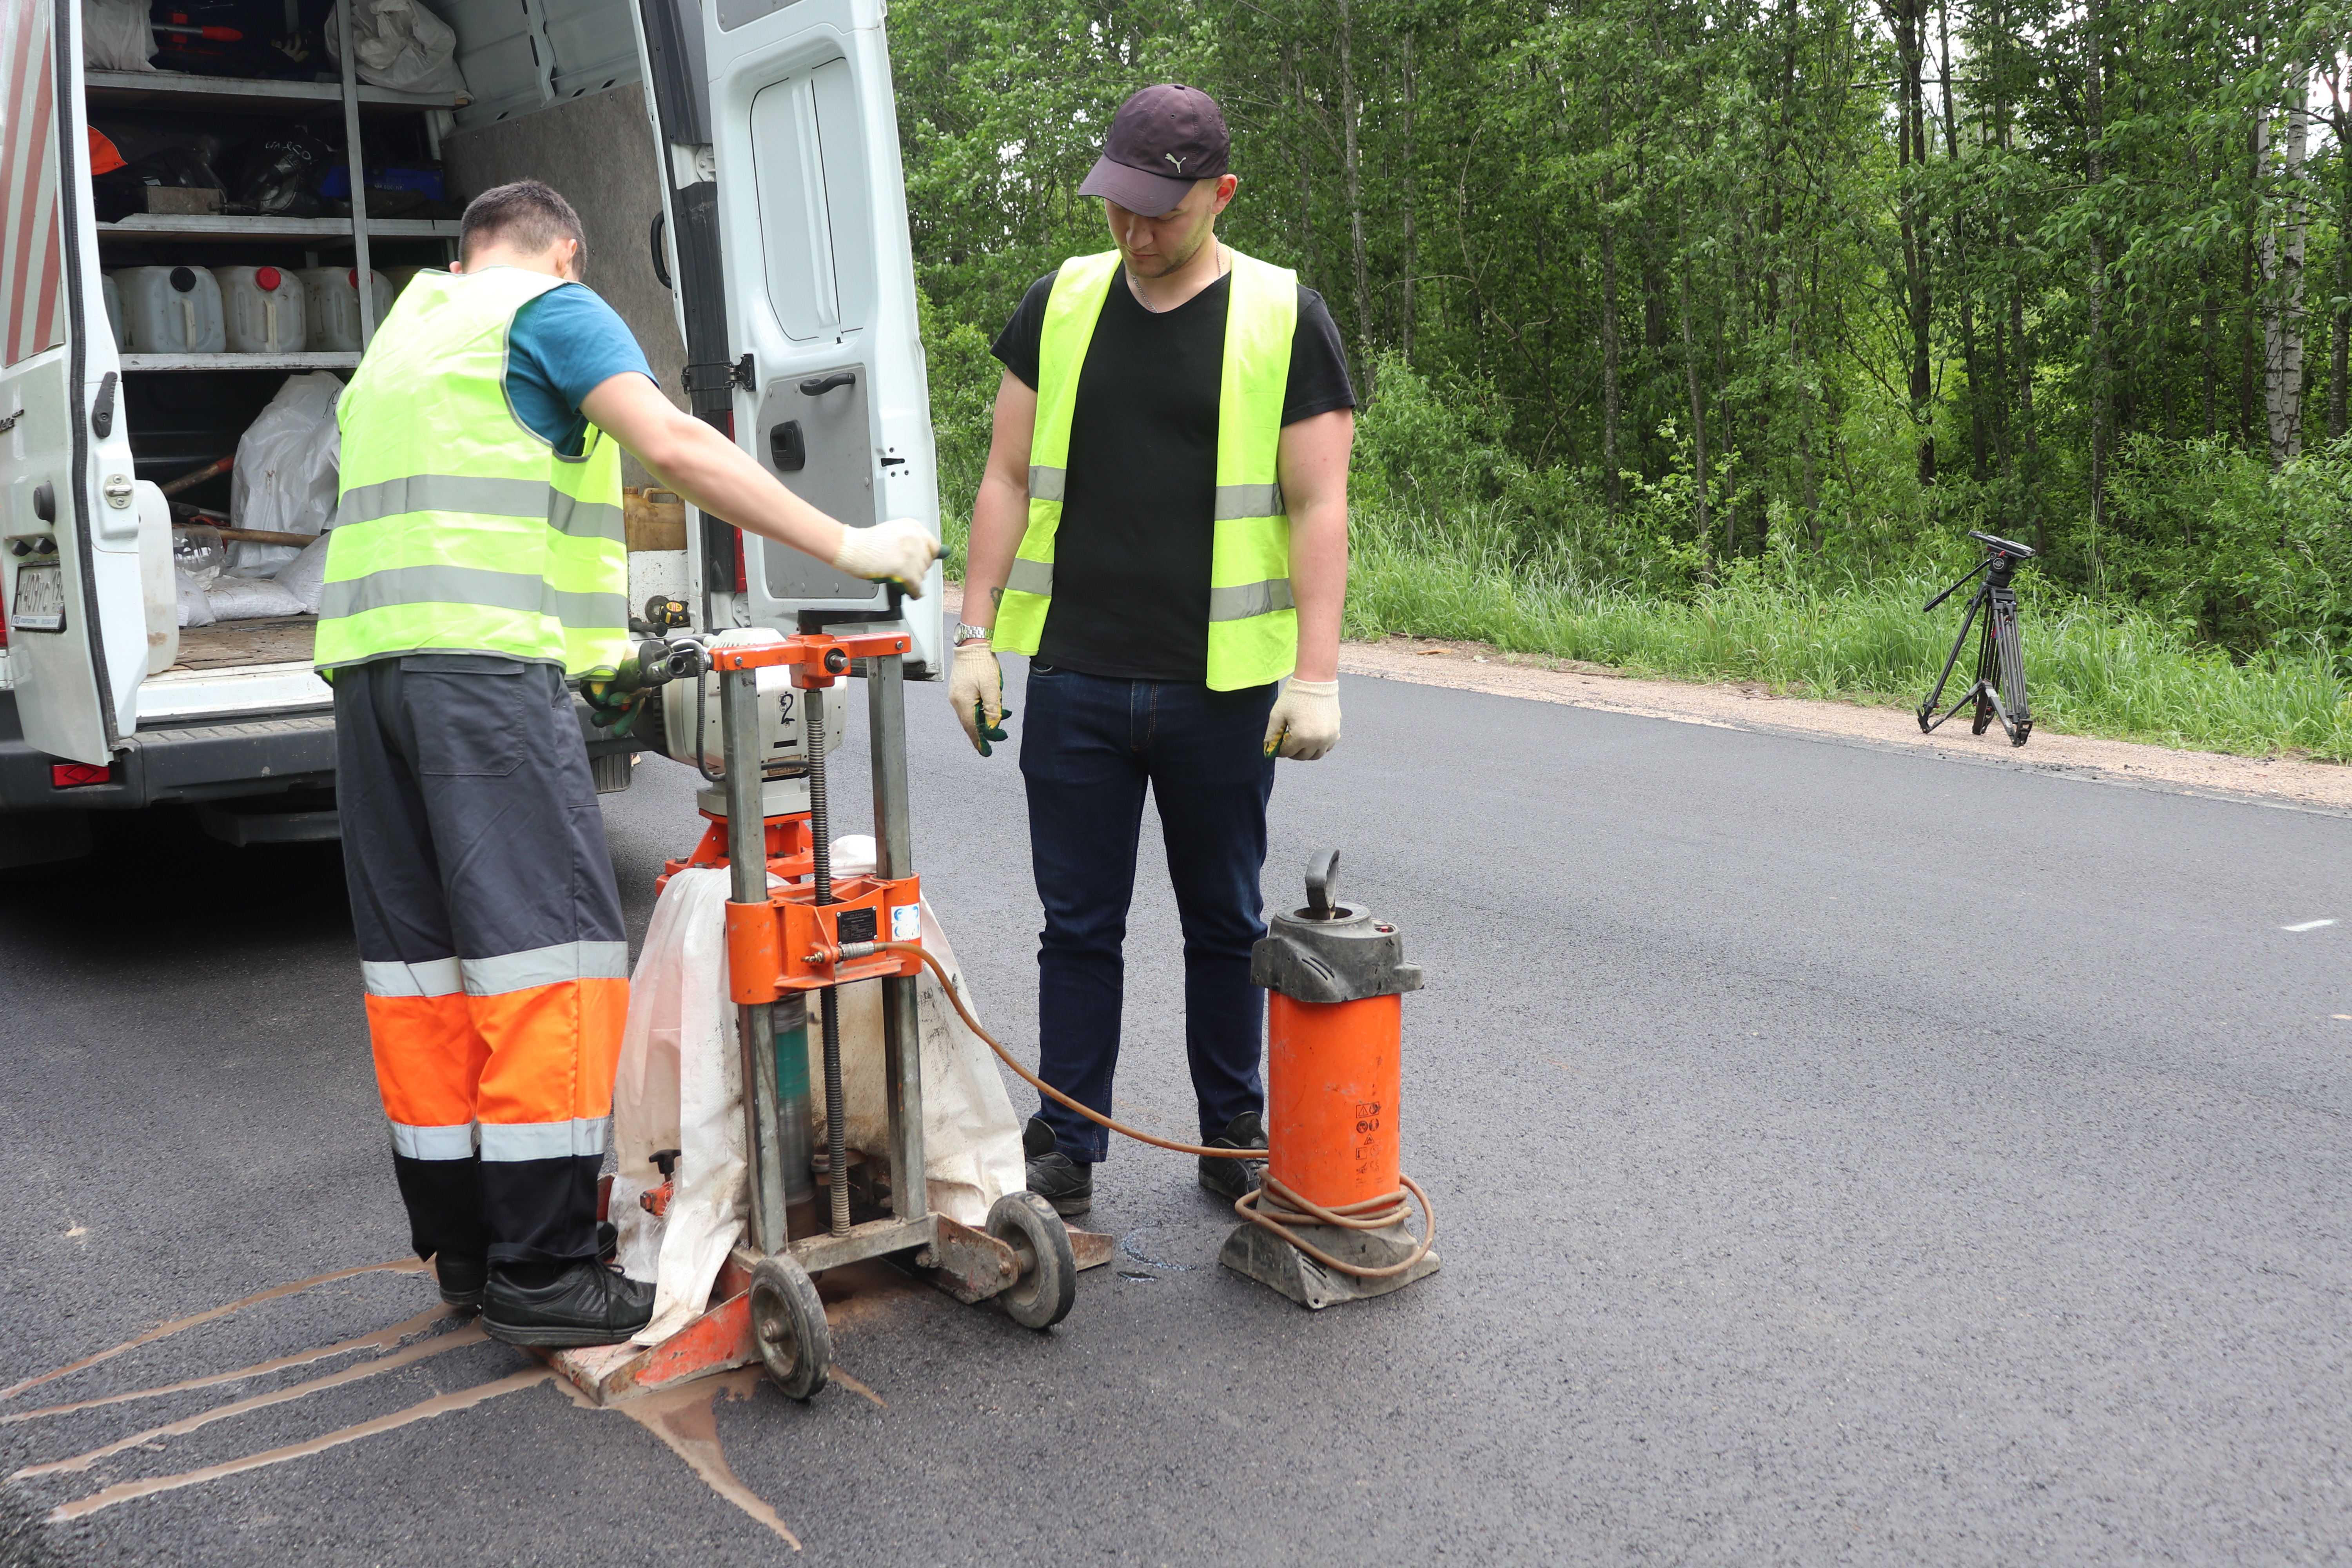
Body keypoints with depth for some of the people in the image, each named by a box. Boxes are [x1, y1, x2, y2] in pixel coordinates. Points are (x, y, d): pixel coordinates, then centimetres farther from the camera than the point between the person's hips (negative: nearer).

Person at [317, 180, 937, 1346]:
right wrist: (846, 546, -12)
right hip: (484, 655, -9)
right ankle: (539, 1270, -9)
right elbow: (675, 446, -11)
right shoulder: (553, 308, 4)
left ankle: (461, 1247, 16)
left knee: (420, 956, 9)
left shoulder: (402, 333, 29)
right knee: (549, 947, -8)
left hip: (366, 654, 9)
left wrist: (601, 650, 33)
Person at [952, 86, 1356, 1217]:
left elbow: (1317, 506, -4)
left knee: (1224, 924, 11)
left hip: (1222, 687, -2)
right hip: (1072, 678, 2)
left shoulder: (1284, 319, 0)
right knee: (1078, 927, 8)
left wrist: (1317, 675, -12)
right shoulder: (1060, 304, 8)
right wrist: (976, 636, 4)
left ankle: (1234, 1143, 26)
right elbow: (1008, 479, 10)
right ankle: (1065, 1156, 19)